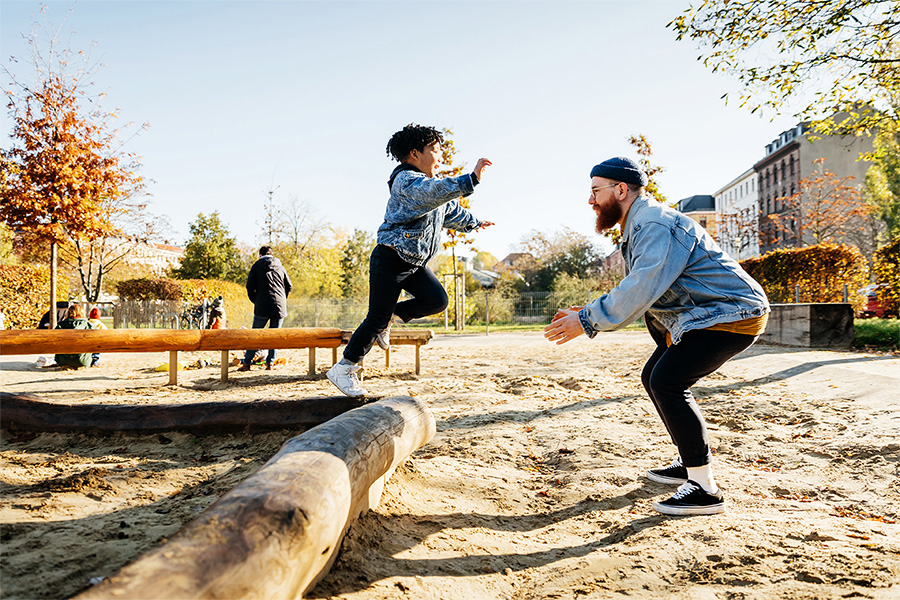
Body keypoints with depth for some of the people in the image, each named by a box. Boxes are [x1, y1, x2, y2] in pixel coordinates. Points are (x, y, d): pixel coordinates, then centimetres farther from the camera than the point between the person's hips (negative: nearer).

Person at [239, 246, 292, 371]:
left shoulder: (257, 266, 5)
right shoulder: (280, 267, 12)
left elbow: (250, 287, -1)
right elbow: (289, 286, 12)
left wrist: (255, 301, 11)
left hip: (262, 307, -2)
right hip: (280, 307, 2)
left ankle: (246, 363, 4)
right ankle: (270, 363, 7)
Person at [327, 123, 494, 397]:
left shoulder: (431, 182, 16)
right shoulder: (406, 180, -16)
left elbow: (451, 210, 33)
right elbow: (435, 192, -38)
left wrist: (473, 222, 45)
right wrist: (470, 180, -45)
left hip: (415, 262, 9)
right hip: (391, 259, -9)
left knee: (437, 300, -11)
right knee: (377, 319, -8)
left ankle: (391, 315, 10)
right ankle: (344, 368, 6)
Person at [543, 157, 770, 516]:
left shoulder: (655, 224, -19)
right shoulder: (639, 228, 16)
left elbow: (642, 289, -31)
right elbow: (637, 292, 15)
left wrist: (587, 321, -26)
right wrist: (587, 315, 4)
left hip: (732, 315, -11)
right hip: (703, 315, 11)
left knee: (668, 382, -21)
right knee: (655, 377, 15)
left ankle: (706, 490, -14)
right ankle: (689, 463, 25)